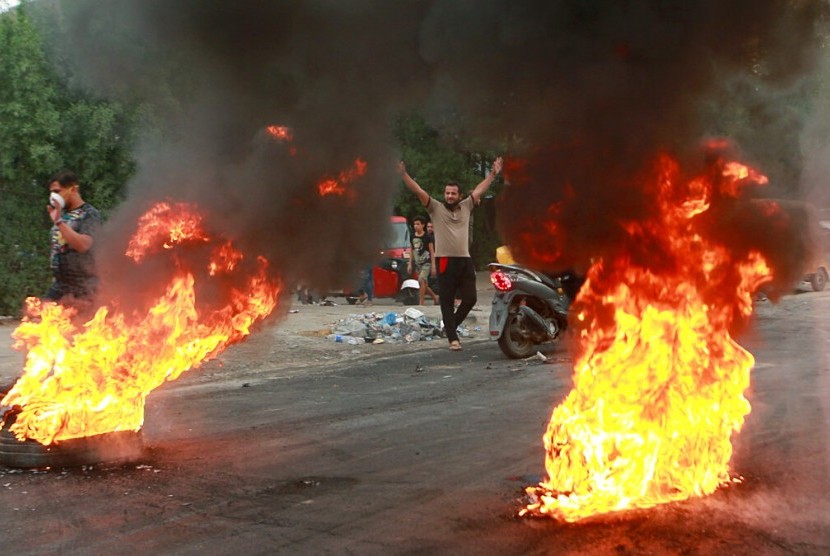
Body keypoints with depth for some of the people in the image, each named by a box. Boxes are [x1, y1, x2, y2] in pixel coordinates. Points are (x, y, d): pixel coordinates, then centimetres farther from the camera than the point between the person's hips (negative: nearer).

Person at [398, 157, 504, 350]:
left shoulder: (466, 207, 13)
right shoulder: (436, 208, 2)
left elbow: (479, 190, 17)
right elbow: (418, 191, -6)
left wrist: (493, 174, 17)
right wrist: (404, 174, -15)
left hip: (465, 260, 4)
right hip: (445, 260, -4)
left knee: (470, 298, 3)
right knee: (447, 301, 0)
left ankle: (450, 325, 25)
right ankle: (453, 338, 4)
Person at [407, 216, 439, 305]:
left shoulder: (428, 237, -6)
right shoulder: (413, 237, 8)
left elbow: (432, 252, -6)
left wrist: (433, 266, -10)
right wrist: (410, 264, 13)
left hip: (426, 263, -6)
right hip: (417, 263, 6)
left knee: (421, 280, -23)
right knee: (424, 285, 8)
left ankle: (421, 303, -22)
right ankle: (435, 297, 31)